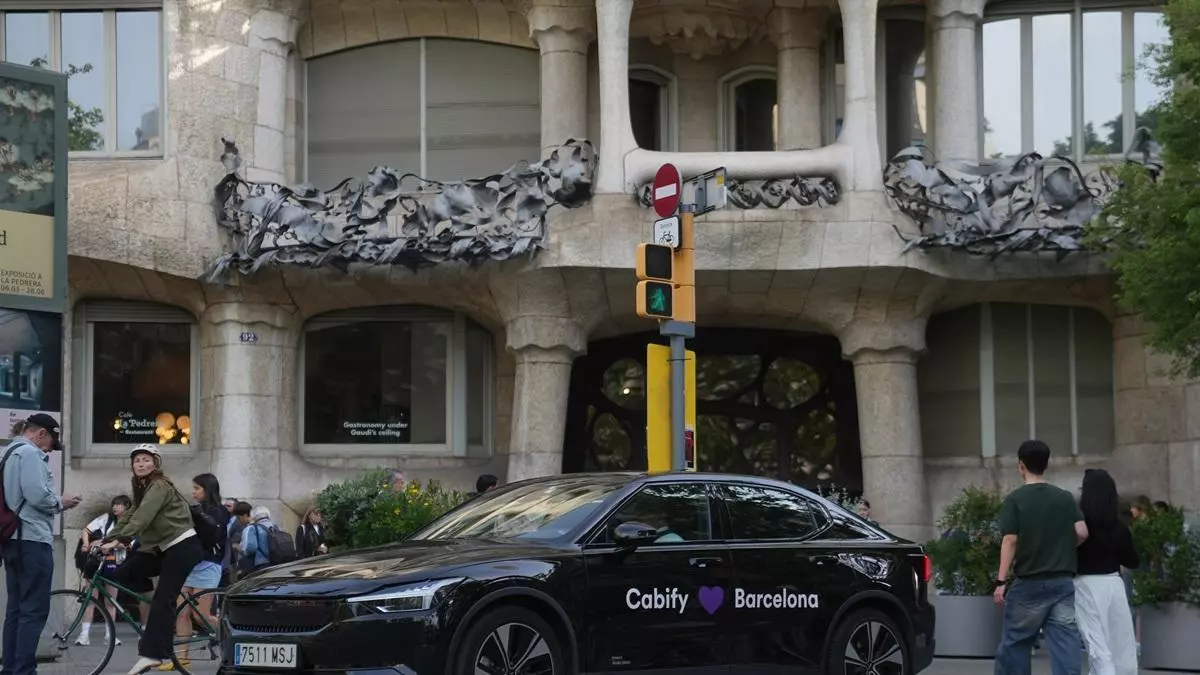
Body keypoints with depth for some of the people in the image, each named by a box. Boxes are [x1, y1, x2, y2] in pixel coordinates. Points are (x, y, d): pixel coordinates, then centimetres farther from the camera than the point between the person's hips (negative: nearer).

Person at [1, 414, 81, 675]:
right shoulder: (30, 453, -11)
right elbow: (36, 495, -21)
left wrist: (56, 504, 13)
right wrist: (61, 503, -4)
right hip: (32, 539, -10)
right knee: (34, 610, -9)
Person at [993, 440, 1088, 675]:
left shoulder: (1015, 499, -5)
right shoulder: (1065, 498, 6)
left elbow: (1010, 541, -11)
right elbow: (1082, 533, -2)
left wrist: (1001, 581, -10)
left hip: (1029, 583, -3)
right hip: (1063, 582, 3)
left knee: (1014, 645, 9)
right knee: (1065, 644, -1)